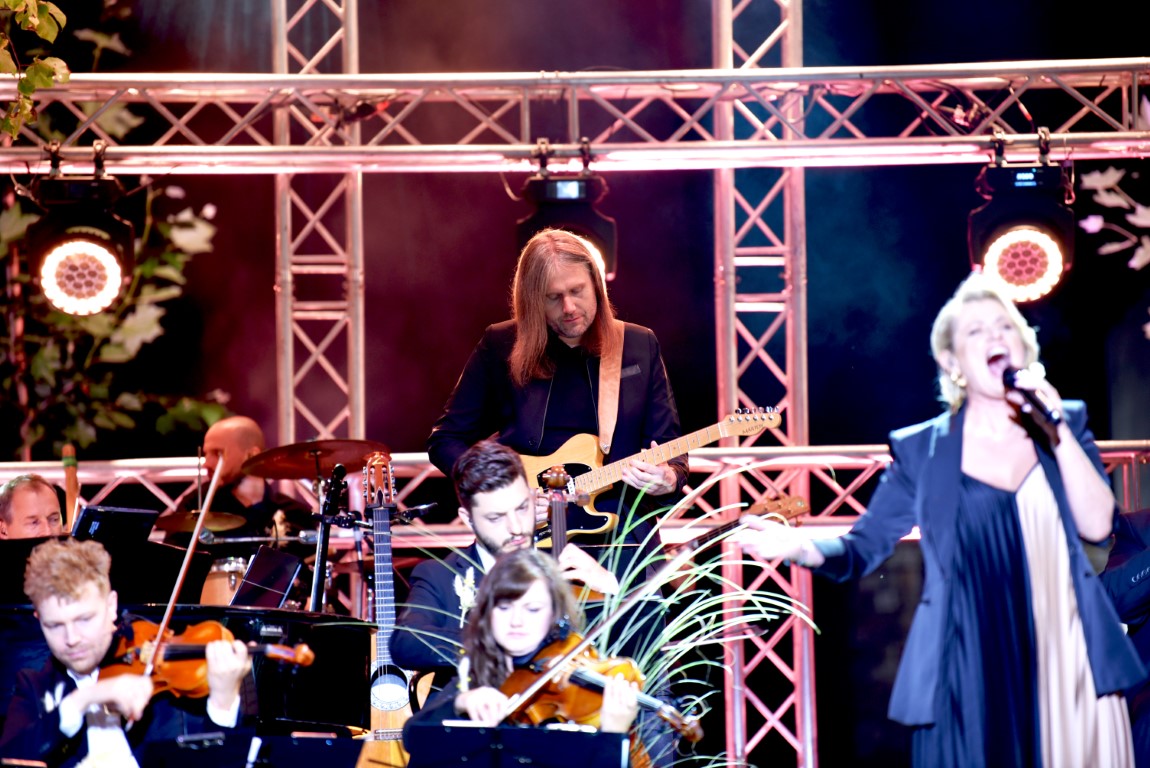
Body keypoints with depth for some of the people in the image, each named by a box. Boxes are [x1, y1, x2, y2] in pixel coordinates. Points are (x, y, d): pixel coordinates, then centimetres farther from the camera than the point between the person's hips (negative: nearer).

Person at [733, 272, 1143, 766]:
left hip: (1068, 664, 2)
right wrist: (802, 547, -15)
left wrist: (1057, 431, -7)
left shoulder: (1065, 423, 11)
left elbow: (1096, 524, -1)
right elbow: (863, 549, 5)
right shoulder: (921, 449, 6)